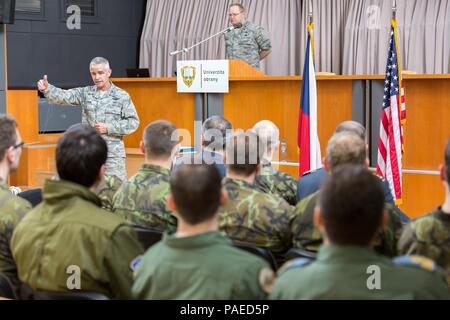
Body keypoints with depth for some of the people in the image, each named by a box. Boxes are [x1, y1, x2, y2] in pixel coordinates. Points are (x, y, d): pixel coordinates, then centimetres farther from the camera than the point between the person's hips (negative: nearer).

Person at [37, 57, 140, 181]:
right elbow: (63, 96, -7)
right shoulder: (85, 93, 7)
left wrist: (109, 128, -12)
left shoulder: (122, 96, 0)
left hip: (113, 153, -3)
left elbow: (133, 122, -3)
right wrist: (46, 89, -26)